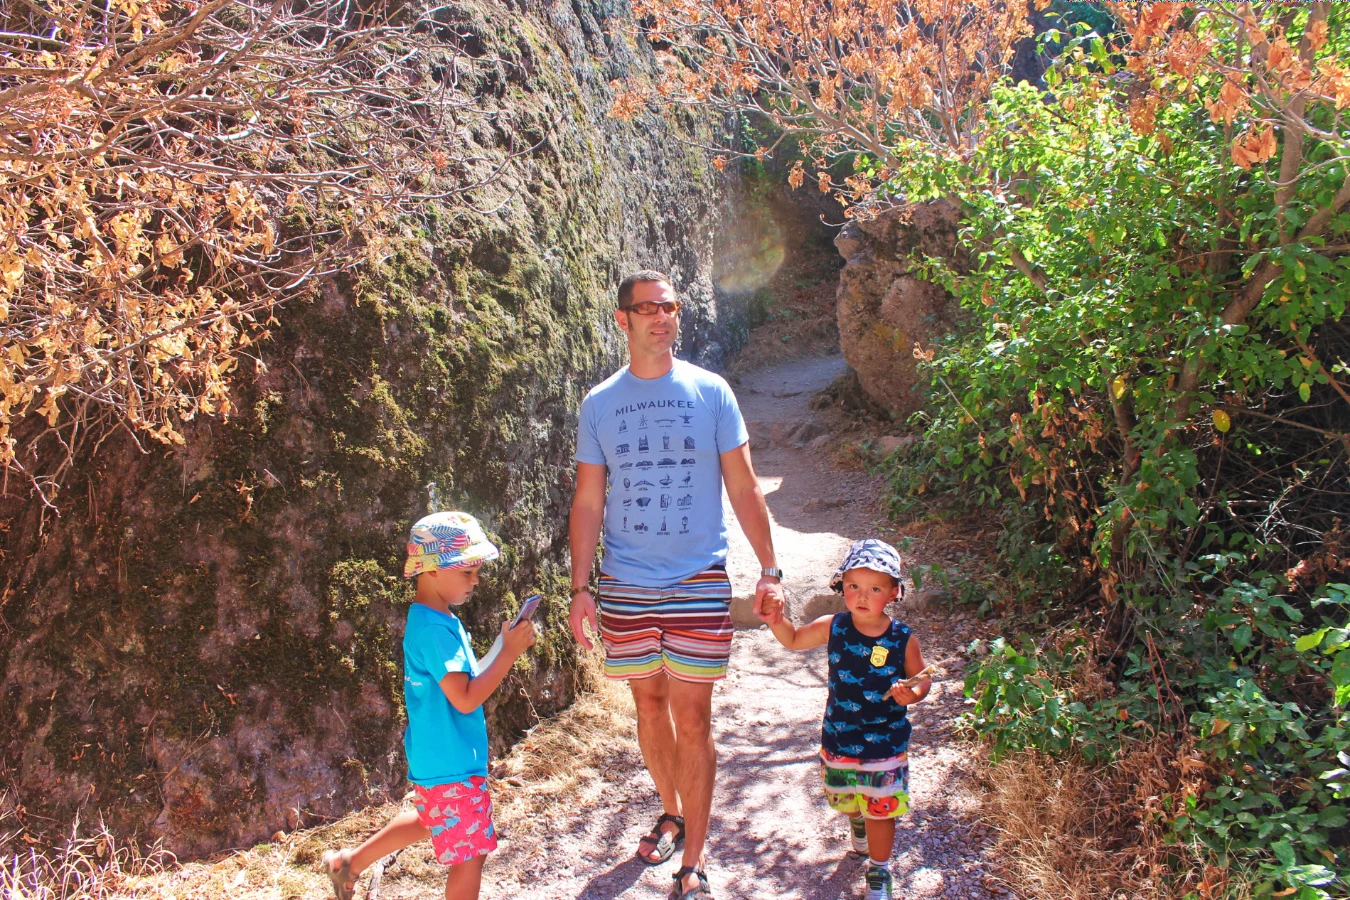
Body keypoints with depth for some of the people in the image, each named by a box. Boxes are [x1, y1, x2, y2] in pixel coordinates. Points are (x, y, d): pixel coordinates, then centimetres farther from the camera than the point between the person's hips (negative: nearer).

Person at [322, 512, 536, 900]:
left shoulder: (439, 619, 6)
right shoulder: (434, 629, -25)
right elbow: (465, 699, -29)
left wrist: (506, 646, 3)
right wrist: (508, 652, -26)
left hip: (435, 758, 10)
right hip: (452, 764, -10)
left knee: (429, 821, 31)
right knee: (471, 854, 3)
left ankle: (349, 862, 41)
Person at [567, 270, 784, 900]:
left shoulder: (710, 392, -1)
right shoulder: (599, 404, 3)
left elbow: (743, 489, 2)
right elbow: (588, 501, 5)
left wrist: (769, 571, 0)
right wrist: (581, 588, 0)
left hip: (698, 582, -2)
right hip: (626, 585, 2)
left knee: (692, 717, 1)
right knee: (648, 705, 15)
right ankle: (672, 811, 39)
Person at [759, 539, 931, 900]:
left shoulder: (903, 639, -15)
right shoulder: (833, 628, -10)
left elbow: (920, 677, -2)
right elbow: (794, 640, 4)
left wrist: (913, 692, -24)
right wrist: (777, 620, -16)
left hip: (885, 744, -3)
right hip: (839, 739, 3)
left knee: (880, 810, 5)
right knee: (846, 800, 23)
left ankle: (878, 871, 28)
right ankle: (857, 821, 58)